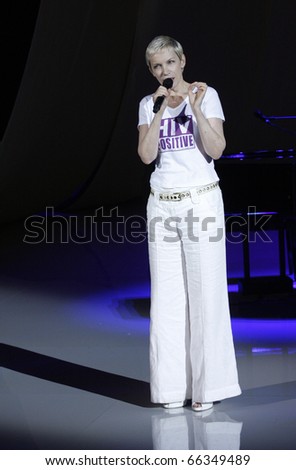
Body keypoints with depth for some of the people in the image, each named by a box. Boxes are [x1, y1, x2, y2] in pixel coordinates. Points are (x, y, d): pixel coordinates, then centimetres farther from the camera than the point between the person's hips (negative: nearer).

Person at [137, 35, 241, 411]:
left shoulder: (205, 94, -1)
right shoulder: (148, 104, 8)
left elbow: (216, 150, -10)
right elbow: (146, 155, -4)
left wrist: (196, 109, -20)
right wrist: (160, 109, -10)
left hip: (201, 201, -3)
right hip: (162, 205, 3)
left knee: (206, 293, -4)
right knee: (167, 297, 2)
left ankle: (206, 385, 4)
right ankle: (172, 386, 9)